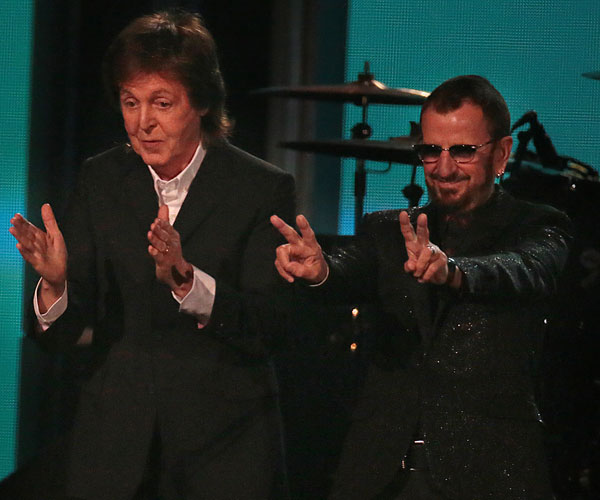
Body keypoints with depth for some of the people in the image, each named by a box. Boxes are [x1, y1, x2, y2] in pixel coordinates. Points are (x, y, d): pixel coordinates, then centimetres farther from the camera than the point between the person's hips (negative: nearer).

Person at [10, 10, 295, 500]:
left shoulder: (263, 189, -8)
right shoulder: (100, 181, 2)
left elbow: (265, 331, -16)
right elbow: (63, 332, -1)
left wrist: (185, 277, -30)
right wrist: (54, 282, -23)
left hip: (224, 441, -2)